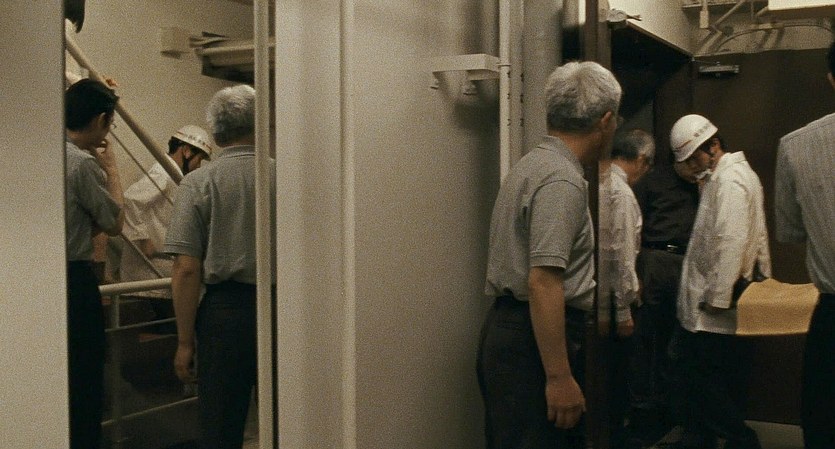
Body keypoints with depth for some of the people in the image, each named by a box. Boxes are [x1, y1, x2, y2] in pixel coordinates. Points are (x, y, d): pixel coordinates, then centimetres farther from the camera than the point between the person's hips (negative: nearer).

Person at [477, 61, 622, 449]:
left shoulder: (532, 164, 15)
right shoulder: (563, 180, -17)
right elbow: (542, 283, -25)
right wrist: (560, 377, -24)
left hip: (505, 328, 10)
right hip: (533, 339, -10)